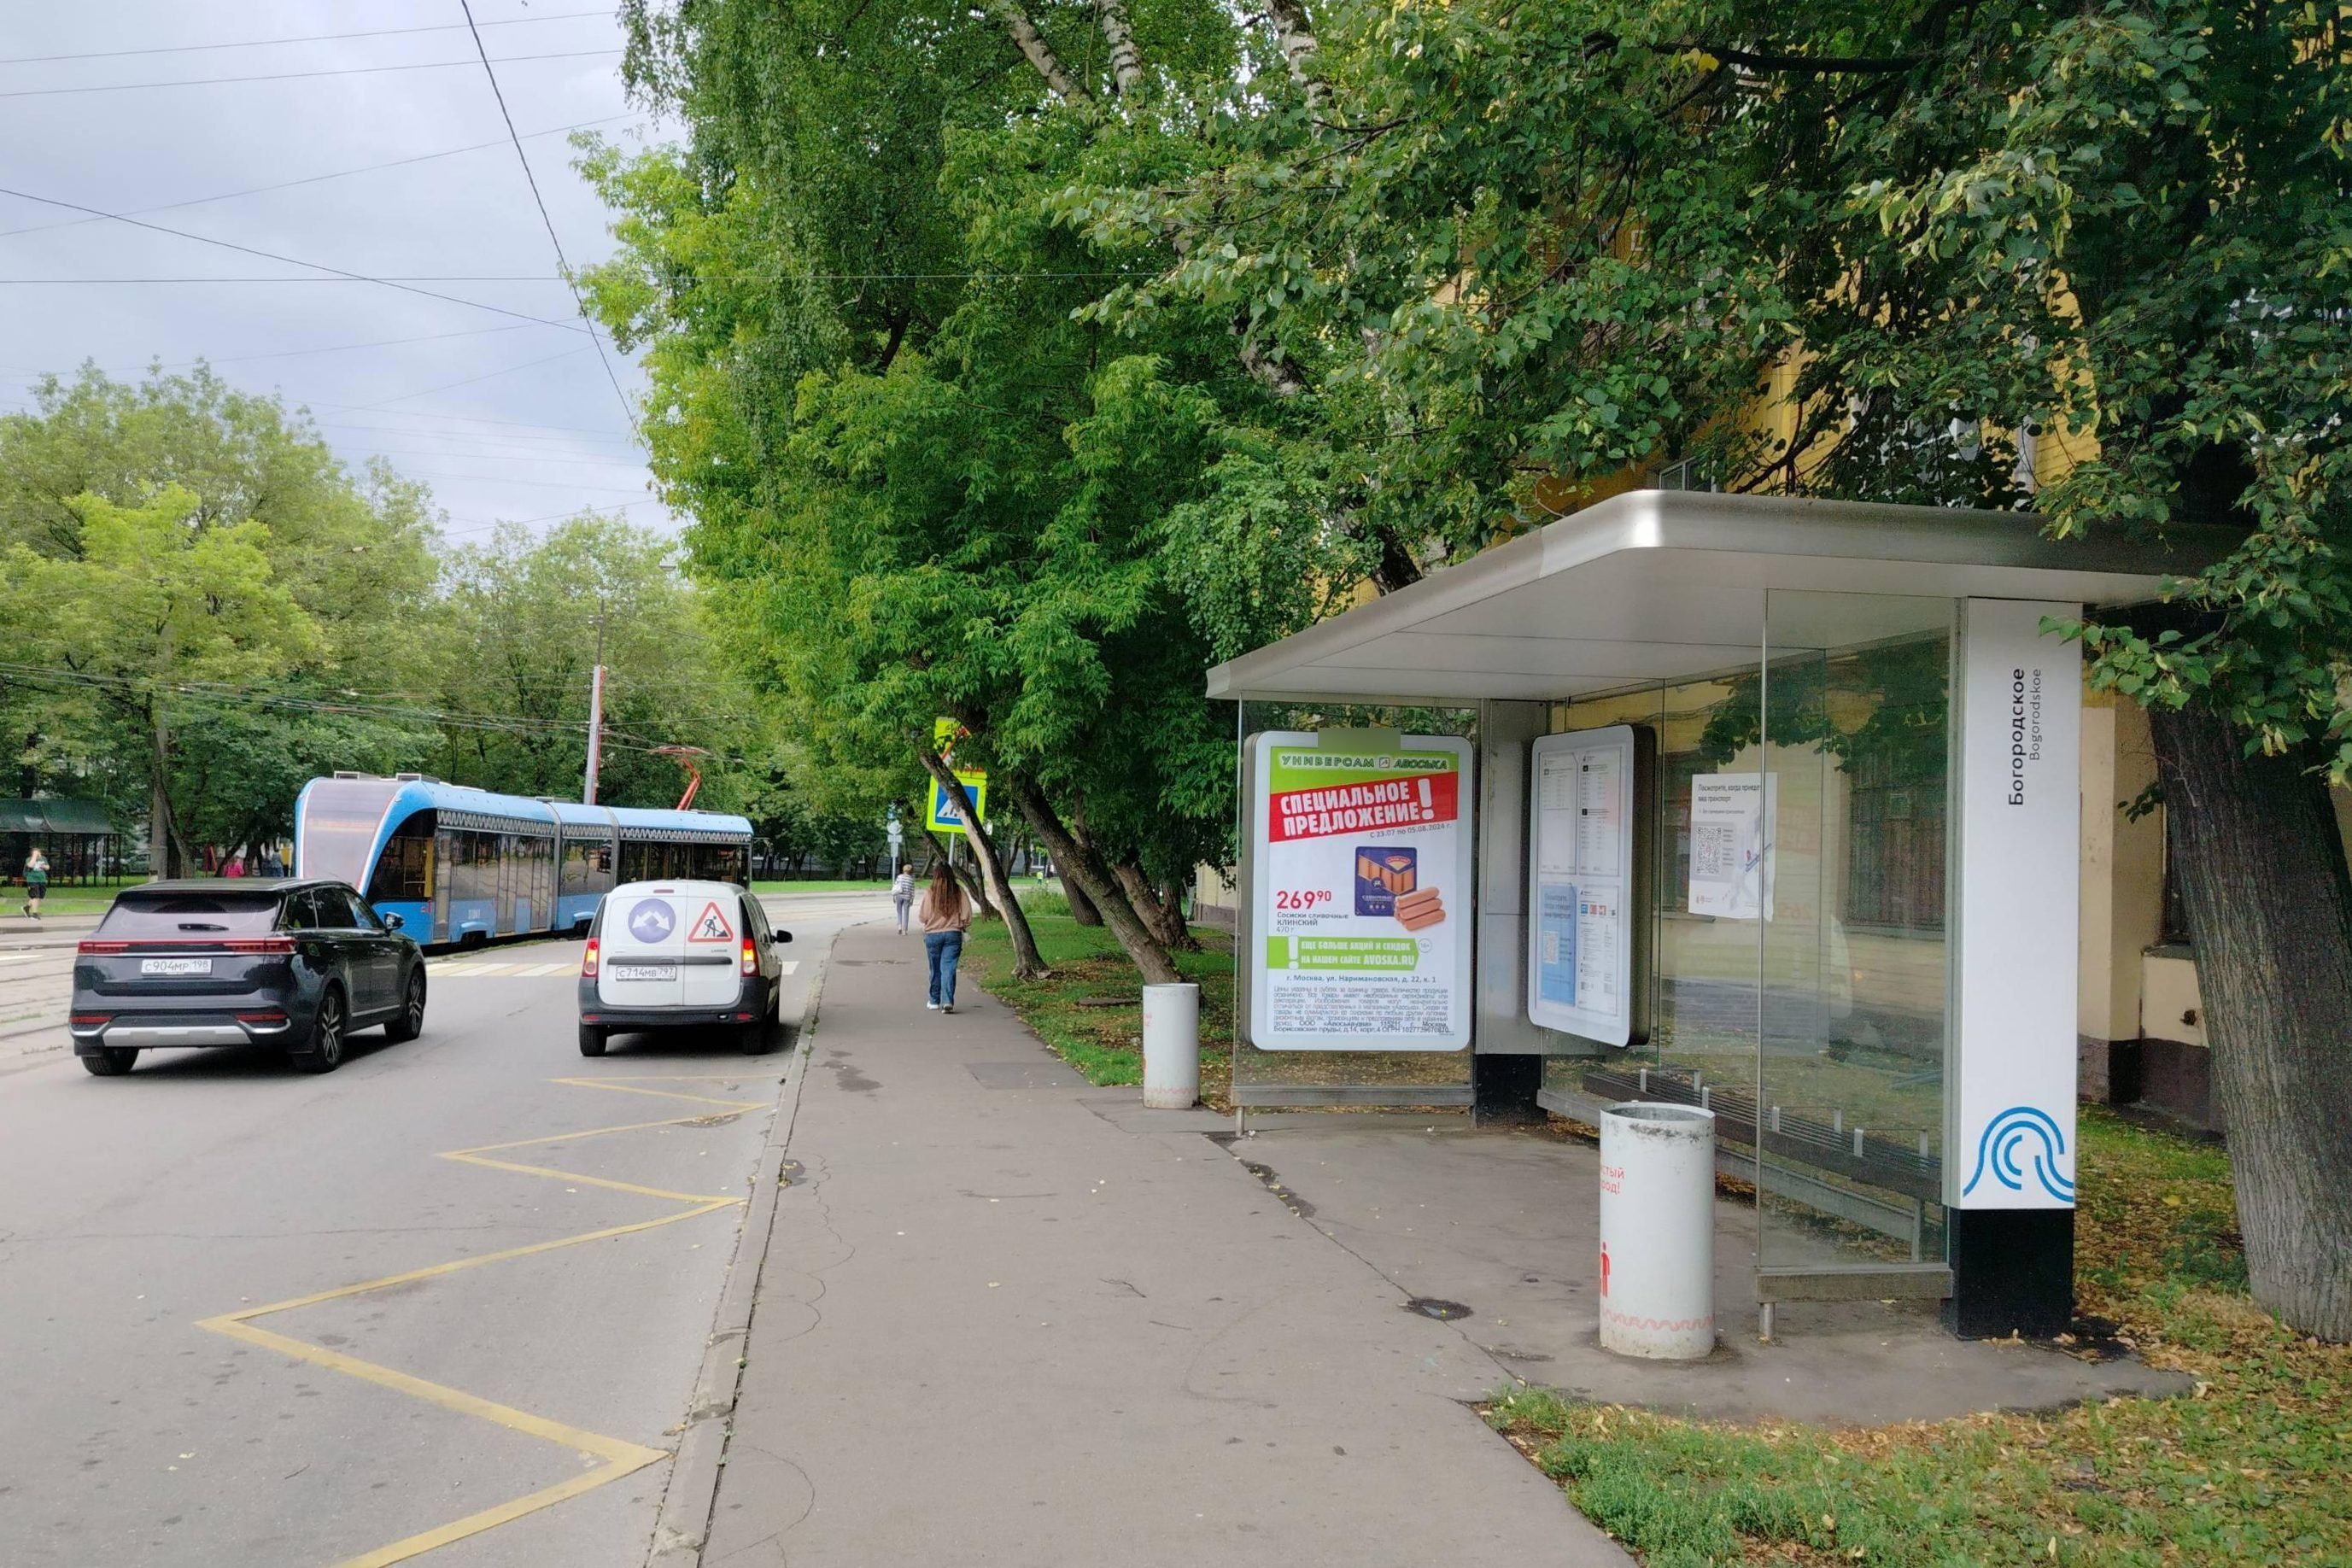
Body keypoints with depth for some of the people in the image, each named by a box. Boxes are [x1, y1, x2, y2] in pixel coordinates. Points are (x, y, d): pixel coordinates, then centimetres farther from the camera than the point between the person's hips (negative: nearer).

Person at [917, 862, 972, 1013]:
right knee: (949, 968, -1)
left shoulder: (930, 894, -9)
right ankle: (948, 1001, -15)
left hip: (933, 934, 0)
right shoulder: (959, 893, -6)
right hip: (953, 934, 0)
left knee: (936, 969, 14)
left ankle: (934, 1001, 24)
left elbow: (923, 917, -2)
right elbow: (967, 916, -4)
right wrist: (962, 926, 15)